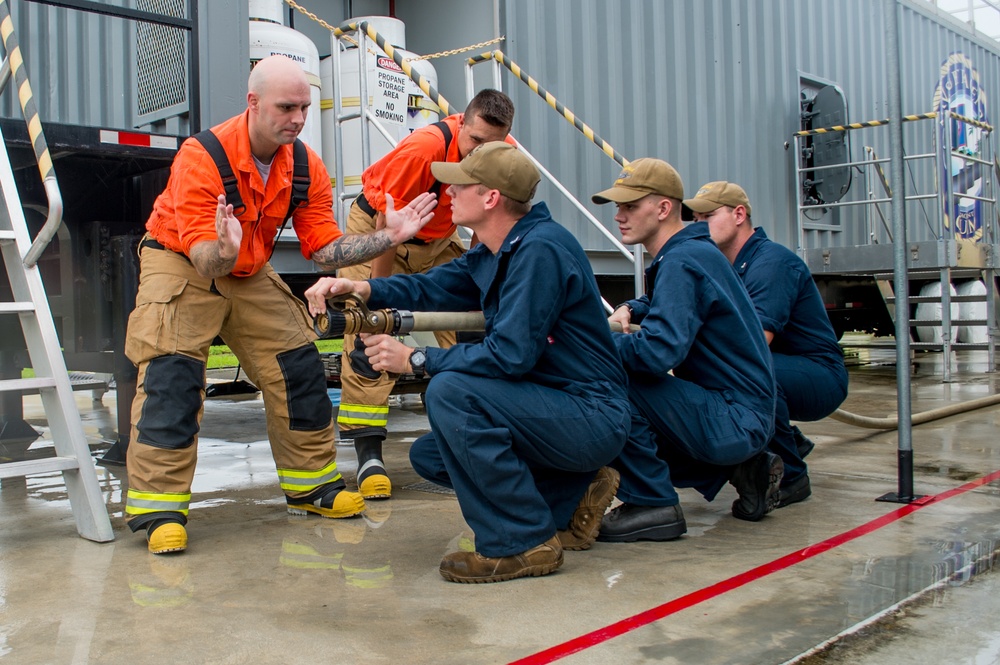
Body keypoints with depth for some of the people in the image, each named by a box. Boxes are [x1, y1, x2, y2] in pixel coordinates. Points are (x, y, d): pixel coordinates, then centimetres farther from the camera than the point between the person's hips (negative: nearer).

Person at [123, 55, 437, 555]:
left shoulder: (306, 168, -12)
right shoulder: (202, 157, -29)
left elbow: (324, 249, -12)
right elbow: (202, 260, -33)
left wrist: (388, 237, -23)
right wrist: (223, 252, -57)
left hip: (250, 276, 6)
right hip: (179, 266, -5)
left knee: (300, 368, 1)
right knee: (171, 380, -19)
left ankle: (311, 485, 17)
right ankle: (158, 509, -9)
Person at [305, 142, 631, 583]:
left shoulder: (540, 249, -22)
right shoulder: (497, 252, 9)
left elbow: (511, 354, -28)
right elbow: (432, 287, 8)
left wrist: (416, 360, -20)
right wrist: (361, 289, -10)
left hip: (593, 419, -10)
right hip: (557, 409, 10)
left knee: (450, 389, -27)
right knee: (429, 456, 12)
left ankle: (522, 543, -16)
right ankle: (574, 495, 13)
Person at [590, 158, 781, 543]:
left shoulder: (682, 261, -18)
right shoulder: (694, 251, 12)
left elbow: (659, 352, -30)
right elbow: (669, 304, 32)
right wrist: (629, 310, 10)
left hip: (736, 420, -10)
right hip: (741, 422, 10)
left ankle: (652, 504, -12)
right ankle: (744, 469, 17)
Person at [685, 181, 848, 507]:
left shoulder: (772, 262, -20)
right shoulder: (725, 267, 7)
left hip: (821, 377, -9)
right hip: (781, 371, 9)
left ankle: (790, 476, -14)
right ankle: (789, 442, 20)